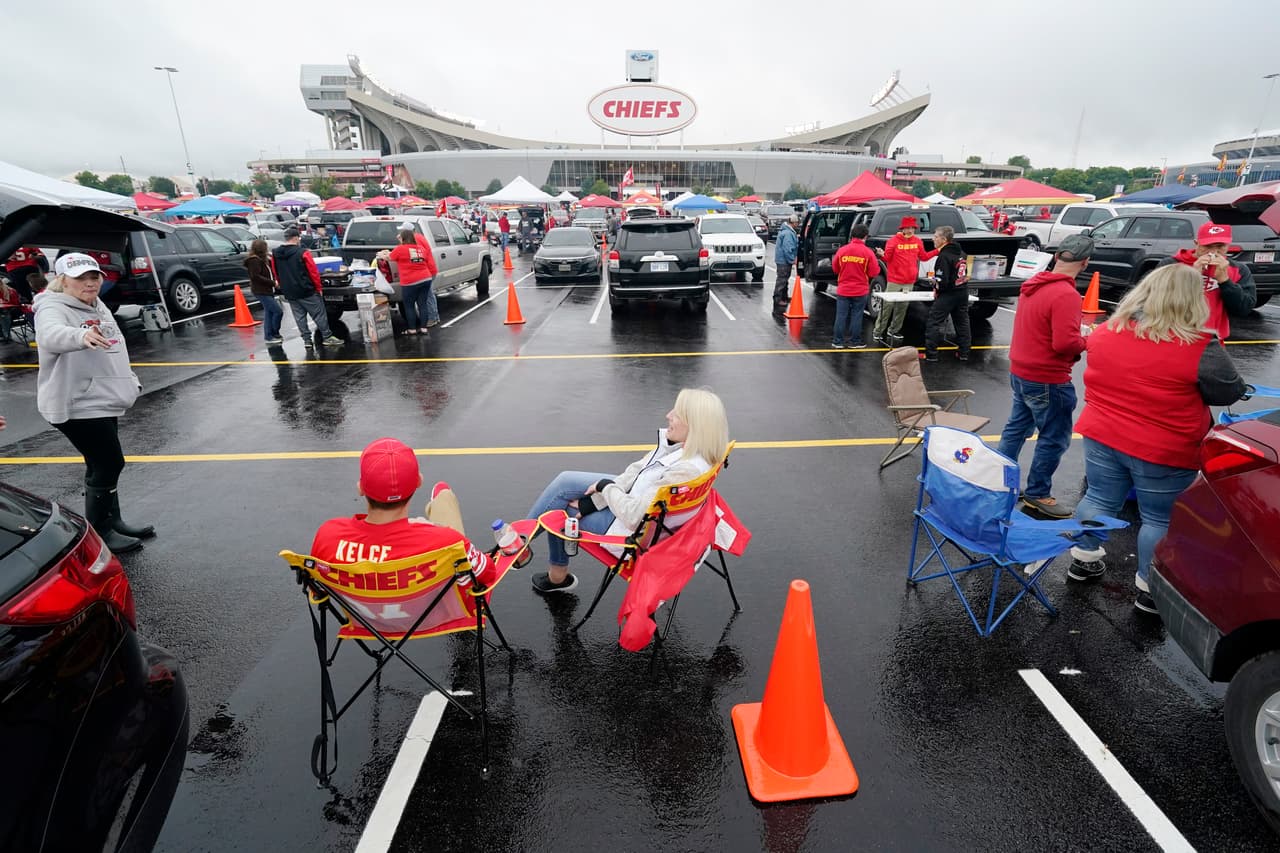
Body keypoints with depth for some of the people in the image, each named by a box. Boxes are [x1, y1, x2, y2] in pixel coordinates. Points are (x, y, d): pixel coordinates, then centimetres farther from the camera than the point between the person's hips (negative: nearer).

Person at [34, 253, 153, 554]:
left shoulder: (98, 308, 12)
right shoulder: (53, 309, -16)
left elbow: (115, 350, 24)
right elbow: (52, 335, -40)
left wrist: (130, 381, 24)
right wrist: (81, 336, -60)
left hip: (103, 401, 9)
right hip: (78, 405, -9)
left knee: (106, 465, 16)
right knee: (108, 464, -7)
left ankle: (113, 522, 28)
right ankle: (98, 534, 6)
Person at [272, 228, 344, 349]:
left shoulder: (275, 254, 6)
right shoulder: (302, 253, -13)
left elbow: (276, 274, 14)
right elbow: (313, 272, -12)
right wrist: (319, 288, -3)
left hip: (289, 293, 6)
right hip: (307, 291, -5)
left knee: (299, 317, 10)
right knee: (319, 314, 3)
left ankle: (307, 340, 10)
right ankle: (327, 337, 4)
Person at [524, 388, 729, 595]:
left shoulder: (687, 471, -35)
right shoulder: (681, 445, -10)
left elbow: (635, 517, -31)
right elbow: (636, 471, -1)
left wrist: (606, 487, -14)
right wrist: (594, 501, -5)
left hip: (632, 531, -8)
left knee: (557, 508, 4)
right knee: (565, 481, 6)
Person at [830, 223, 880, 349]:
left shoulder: (842, 250, -4)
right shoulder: (868, 253, -9)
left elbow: (835, 269, 7)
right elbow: (874, 272, -6)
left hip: (843, 290, 1)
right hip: (860, 291, -1)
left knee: (841, 316, 6)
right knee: (856, 316, 7)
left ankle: (837, 342, 9)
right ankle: (855, 342, 13)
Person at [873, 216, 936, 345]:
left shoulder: (917, 241, 8)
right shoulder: (893, 241, -6)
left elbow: (924, 257, 17)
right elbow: (888, 258, -5)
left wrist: (937, 250, 9)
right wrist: (882, 254, -26)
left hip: (909, 282, 5)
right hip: (894, 280, -5)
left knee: (902, 307, 8)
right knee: (887, 306, -4)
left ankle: (893, 330, 18)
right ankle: (878, 332, 2)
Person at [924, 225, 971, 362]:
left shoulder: (944, 256, -19)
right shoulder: (961, 253, 8)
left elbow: (942, 280, -24)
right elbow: (964, 273, 17)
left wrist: (936, 289, -4)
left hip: (948, 294, -9)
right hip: (962, 292, 9)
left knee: (933, 323, -2)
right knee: (962, 322, 15)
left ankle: (930, 354, -4)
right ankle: (964, 353, 22)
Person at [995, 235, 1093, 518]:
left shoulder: (1032, 284, 5)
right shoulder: (1066, 295, -22)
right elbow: (1065, 343, -26)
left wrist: (1074, 332, 11)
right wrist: (1085, 340, -6)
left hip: (1020, 372, 9)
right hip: (1047, 380, -9)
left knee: (1017, 427, 19)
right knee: (1054, 438, 5)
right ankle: (1037, 494, 15)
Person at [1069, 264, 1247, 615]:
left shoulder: (1105, 332, -3)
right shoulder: (1200, 347, -17)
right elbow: (1231, 392, -5)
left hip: (1102, 436, 4)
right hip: (1164, 452, -4)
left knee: (1099, 499, 19)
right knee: (1160, 519, 11)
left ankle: (1083, 559, 33)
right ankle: (1150, 589, 23)